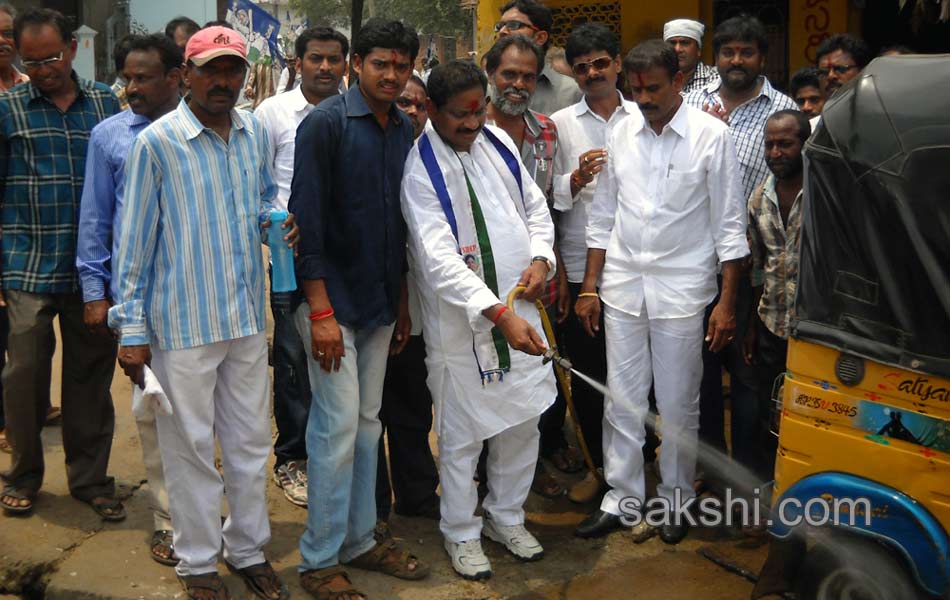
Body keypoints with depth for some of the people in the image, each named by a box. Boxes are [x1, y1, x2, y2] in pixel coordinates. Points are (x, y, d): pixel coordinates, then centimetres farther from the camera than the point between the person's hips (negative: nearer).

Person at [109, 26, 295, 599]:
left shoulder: (257, 133, 4)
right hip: (182, 322, -4)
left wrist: (277, 222, -5)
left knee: (251, 442, 14)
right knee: (191, 446, 8)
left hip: (247, 316, 5)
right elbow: (134, 240, -7)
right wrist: (132, 330, -8)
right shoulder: (156, 143, -10)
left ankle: (248, 549, 32)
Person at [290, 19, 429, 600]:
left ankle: (359, 539, 25)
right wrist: (321, 311, -18)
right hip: (333, 299, -6)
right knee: (338, 426, -5)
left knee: (367, 423, 13)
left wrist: (403, 301, 14)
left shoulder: (404, 130, 9)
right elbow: (308, 218, -14)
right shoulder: (326, 123, -11)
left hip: (380, 301, 6)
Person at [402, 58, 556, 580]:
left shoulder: (498, 142, 4)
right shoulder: (420, 169, -16)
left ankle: (506, 516, 36)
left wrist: (541, 256, -4)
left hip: (518, 310, 6)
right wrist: (497, 313, -33)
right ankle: (461, 534, 27)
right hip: (460, 321, -6)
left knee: (523, 421, 15)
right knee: (461, 434, 6)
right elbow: (438, 258, -25)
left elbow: (535, 205, 15)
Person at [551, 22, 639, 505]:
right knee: (587, 370, 8)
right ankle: (598, 464, 24)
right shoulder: (560, 124, 5)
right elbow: (548, 199, 1)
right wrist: (575, 180, -16)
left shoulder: (643, 118, 6)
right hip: (581, 266, 0)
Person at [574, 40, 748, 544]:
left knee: (677, 407, 8)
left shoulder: (712, 135, -6)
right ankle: (622, 497, 23)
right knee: (622, 401, 9)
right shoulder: (621, 134, 5)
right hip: (622, 288, 3)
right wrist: (589, 286, 7)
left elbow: (729, 224, -5)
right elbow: (602, 216, 10)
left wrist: (727, 302, -8)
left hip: (681, 290, -3)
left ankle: (675, 499, 25)